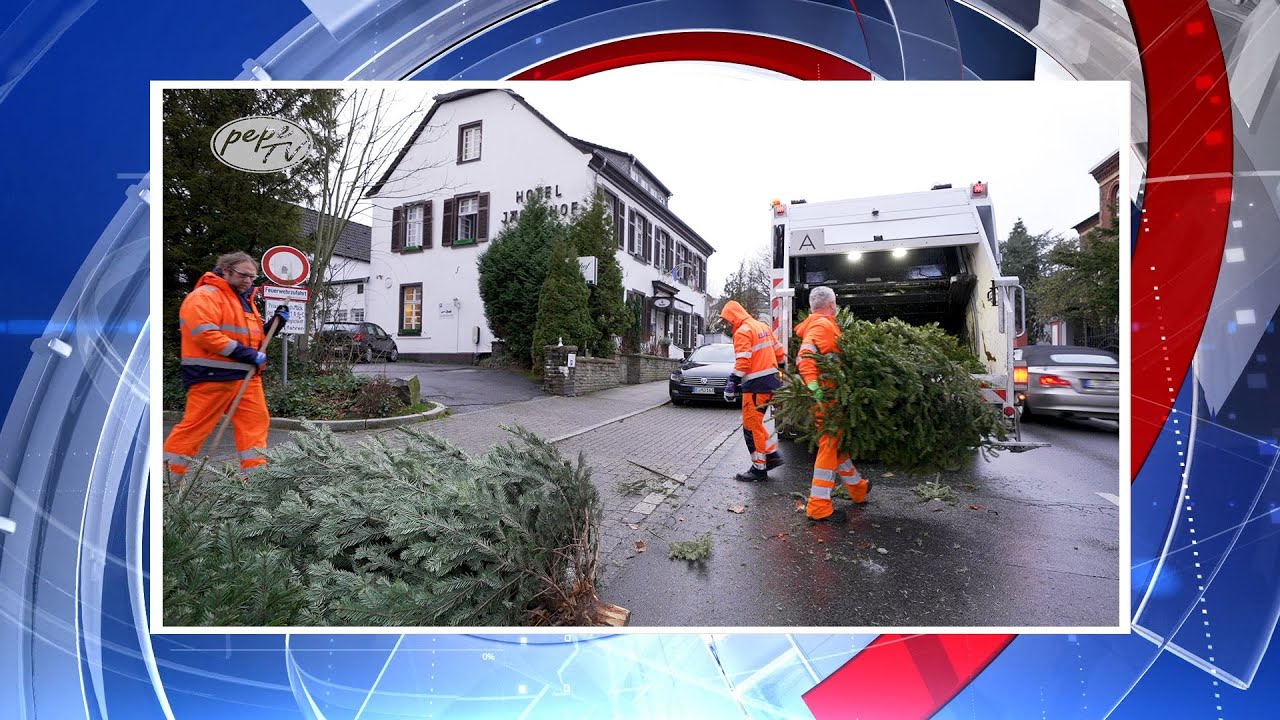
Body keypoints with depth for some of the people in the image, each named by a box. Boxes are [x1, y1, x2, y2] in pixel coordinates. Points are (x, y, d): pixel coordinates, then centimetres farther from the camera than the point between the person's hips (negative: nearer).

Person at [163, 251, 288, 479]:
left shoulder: (243, 300, 22)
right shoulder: (204, 296, -8)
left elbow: (253, 336, 26)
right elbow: (205, 334, -20)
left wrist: (275, 323, 8)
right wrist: (246, 354, -21)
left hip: (246, 377, 9)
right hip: (212, 376, -9)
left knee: (256, 422, 5)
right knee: (195, 427, -3)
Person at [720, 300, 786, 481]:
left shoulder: (742, 332, -12)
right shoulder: (763, 326, 15)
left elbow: (742, 362, -21)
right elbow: (779, 351, 18)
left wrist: (732, 383, -20)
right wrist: (780, 367, 26)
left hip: (756, 384, -9)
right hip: (772, 379, 9)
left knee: (752, 425, -2)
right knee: (763, 419, 21)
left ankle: (759, 468, 3)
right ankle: (772, 455, 28)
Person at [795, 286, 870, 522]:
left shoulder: (824, 325, 19)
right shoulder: (822, 326, -14)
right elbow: (805, 356, -29)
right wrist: (813, 386, -38)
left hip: (829, 395, 11)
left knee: (836, 441, 22)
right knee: (830, 445, -6)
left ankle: (857, 487, 42)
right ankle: (819, 506, 0)